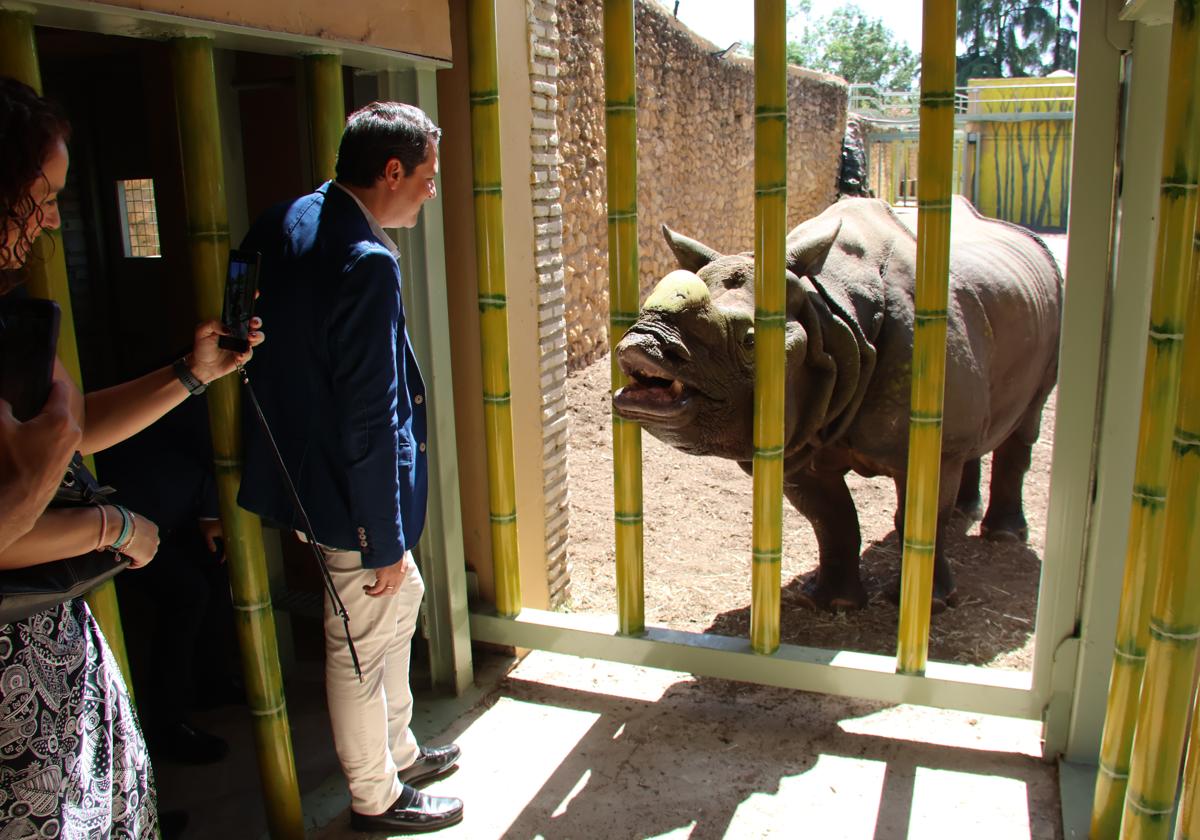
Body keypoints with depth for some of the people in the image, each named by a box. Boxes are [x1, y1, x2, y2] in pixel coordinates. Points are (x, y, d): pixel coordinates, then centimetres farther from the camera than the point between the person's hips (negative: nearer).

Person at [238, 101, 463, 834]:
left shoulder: (288, 223, 2)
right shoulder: (366, 263, -26)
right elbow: (369, 417, -25)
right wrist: (384, 539, -17)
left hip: (300, 467, 10)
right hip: (353, 497, -10)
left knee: (403, 599, 25)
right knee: (362, 645, 9)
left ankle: (398, 751, 44)